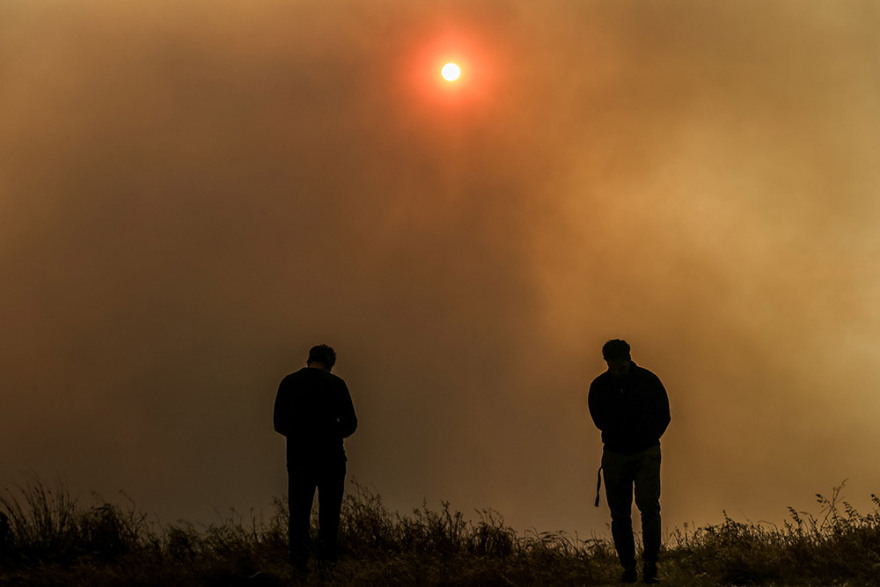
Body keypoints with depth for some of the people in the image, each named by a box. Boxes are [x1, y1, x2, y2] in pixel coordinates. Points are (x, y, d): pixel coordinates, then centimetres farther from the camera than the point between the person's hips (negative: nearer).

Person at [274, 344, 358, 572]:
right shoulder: (335, 384, -4)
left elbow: (279, 424, 7)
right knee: (329, 513, 10)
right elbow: (350, 423, -5)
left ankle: (298, 565, 3)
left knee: (299, 513, 8)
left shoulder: (288, 382, 3)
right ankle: (327, 560, 7)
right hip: (331, 458, -2)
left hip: (298, 458, 2)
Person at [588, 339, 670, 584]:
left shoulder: (648, 380, -6)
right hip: (615, 454, 2)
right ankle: (628, 569, 10)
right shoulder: (599, 386, -2)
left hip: (646, 453, -2)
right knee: (620, 515, 2)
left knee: (649, 505, -17)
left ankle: (650, 567, -16)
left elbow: (663, 417, 4)